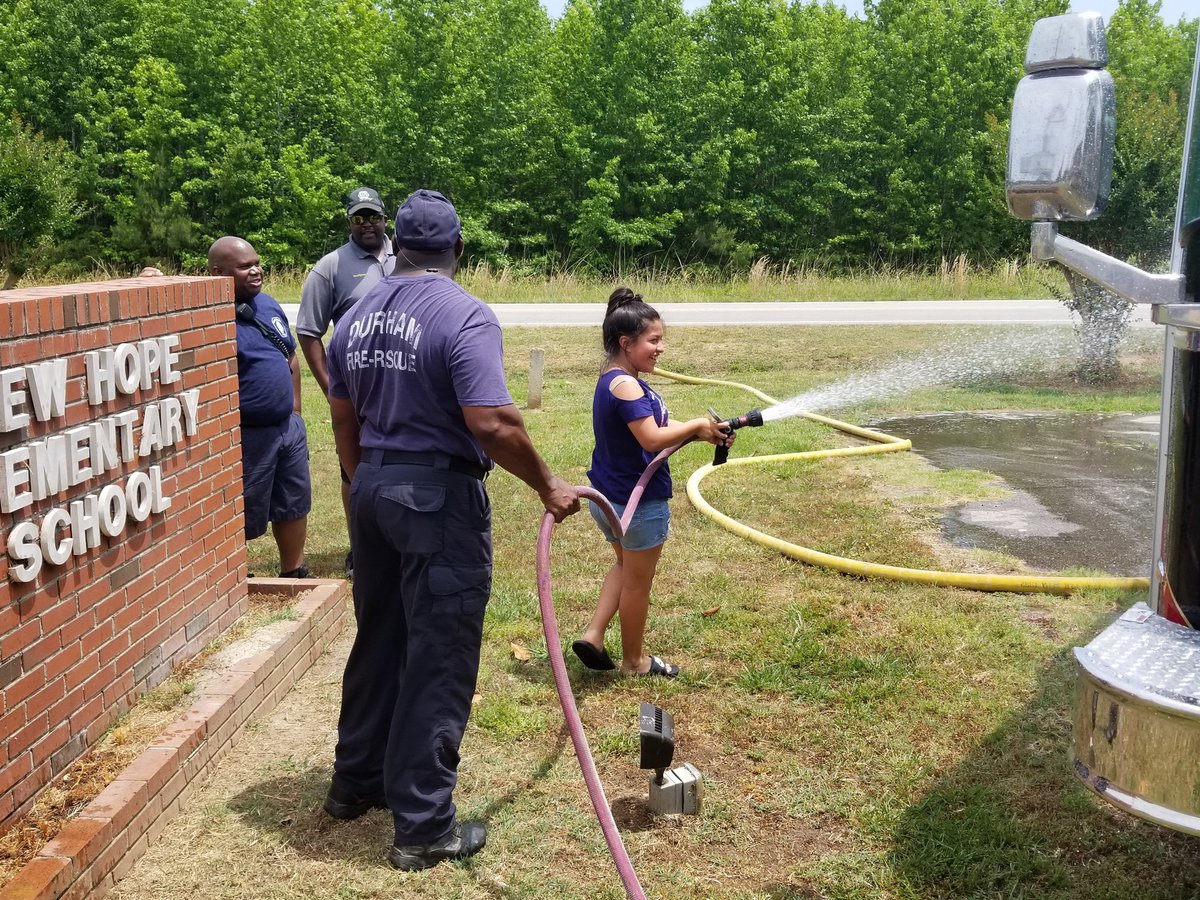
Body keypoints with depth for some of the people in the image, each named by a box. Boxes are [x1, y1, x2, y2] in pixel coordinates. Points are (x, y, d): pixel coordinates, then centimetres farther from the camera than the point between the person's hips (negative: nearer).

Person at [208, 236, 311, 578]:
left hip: (289, 427, 8)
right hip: (247, 436, -8)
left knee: (294, 504, 20)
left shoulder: (268, 304, 8)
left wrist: (295, 409, 15)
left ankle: (293, 575, 37)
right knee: (242, 520, 5)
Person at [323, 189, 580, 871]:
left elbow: (345, 422, 14)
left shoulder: (358, 317, 8)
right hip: (441, 498, -7)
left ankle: (356, 780, 35)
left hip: (373, 488, 7)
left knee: (377, 641, 21)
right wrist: (549, 487, -12)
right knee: (439, 660, 1)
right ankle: (424, 826, 9)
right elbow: (493, 424, -24)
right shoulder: (466, 316, -15)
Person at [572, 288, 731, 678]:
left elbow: (658, 424, 7)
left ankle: (594, 636, 23)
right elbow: (653, 439, -31)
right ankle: (633, 660, 27)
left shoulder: (610, 381, 7)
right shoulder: (625, 385, -25)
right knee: (638, 582, 10)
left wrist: (704, 433, -2)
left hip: (608, 497, 9)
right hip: (639, 501, -9)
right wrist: (697, 425, -17)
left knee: (626, 566, 29)